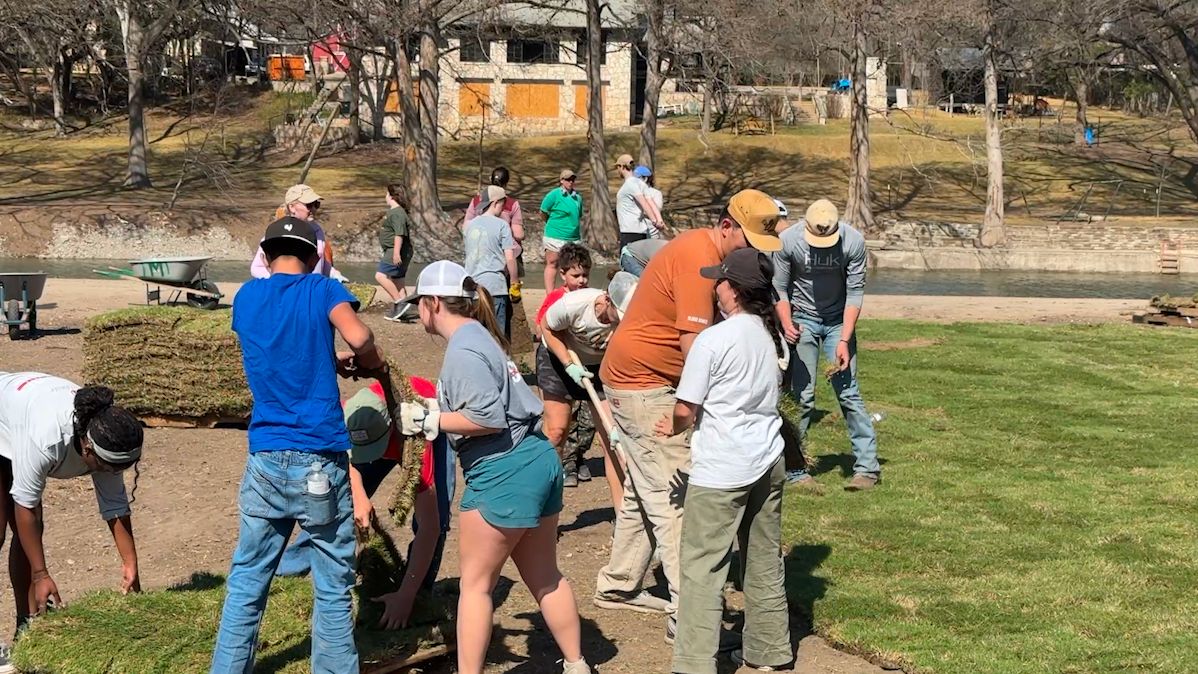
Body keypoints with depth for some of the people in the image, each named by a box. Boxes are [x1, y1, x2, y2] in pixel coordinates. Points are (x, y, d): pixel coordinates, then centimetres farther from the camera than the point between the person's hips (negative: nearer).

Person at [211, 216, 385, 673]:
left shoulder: (245, 297, 12)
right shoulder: (322, 290, 0)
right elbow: (359, 338, -17)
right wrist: (371, 361, 2)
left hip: (266, 460, 4)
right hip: (322, 462, -4)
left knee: (246, 583, 10)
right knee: (333, 590, 3)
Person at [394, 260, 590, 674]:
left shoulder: (463, 351, -16)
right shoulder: (478, 334, 14)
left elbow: (487, 418, -23)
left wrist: (429, 419, -14)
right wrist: (438, 409, 13)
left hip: (504, 472, -10)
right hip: (537, 459, 10)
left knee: (475, 581, 2)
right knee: (544, 577, 20)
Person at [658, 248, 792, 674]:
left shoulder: (713, 340, -16)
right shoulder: (775, 336, 6)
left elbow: (686, 410, -12)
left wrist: (674, 428, 12)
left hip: (721, 470, -7)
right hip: (769, 462, 7)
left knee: (702, 569, -3)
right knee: (765, 559, 17)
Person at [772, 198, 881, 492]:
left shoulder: (853, 241, -18)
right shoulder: (789, 241, -19)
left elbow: (855, 293, -12)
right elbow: (779, 288, -8)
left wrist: (844, 340, -18)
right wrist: (786, 324, -25)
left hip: (839, 321, 0)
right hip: (802, 320, 0)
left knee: (848, 393, -5)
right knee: (801, 396, -2)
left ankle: (867, 467, 1)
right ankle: (795, 470, 6)